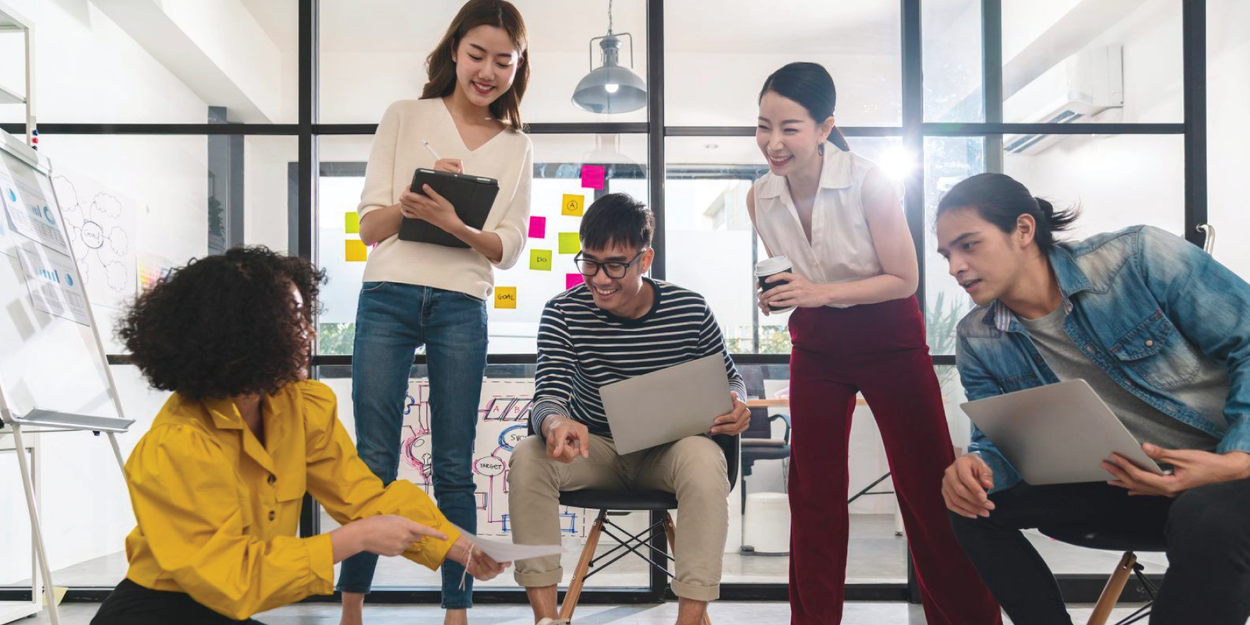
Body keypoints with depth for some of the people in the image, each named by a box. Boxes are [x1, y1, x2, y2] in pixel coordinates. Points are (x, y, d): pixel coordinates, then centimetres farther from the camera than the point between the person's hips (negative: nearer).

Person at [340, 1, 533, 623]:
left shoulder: (516, 148, 13)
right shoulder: (405, 117, 9)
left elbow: (509, 248, 5)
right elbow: (369, 226, 4)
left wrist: (456, 225, -14)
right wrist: (415, 198, -16)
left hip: (462, 309, 1)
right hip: (387, 297, -1)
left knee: (453, 468, 3)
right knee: (373, 462, 1)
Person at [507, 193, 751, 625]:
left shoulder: (690, 309, -10)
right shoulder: (563, 312, -11)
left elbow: (729, 378, 4)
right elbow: (549, 395, -20)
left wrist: (735, 407, -21)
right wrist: (556, 422, -46)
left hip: (668, 450, -1)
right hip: (594, 448, 1)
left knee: (704, 459, -35)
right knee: (528, 457, -28)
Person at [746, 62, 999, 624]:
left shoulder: (869, 183, -21)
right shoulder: (760, 198, -7)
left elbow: (904, 279, -15)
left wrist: (821, 292, -27)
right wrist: (775, 297, -14)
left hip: (887, 337, -4)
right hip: (816, 344, 4)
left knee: (927, 482, -2)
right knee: (813, 486, 7)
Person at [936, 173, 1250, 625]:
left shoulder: (1140, 257, -16)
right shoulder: (977, 342, -2)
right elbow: (1002, 441, 3)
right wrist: (976, 466, -22)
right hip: (1119, 487, 4)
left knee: (1208, 520, -38)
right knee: (974, 505, -12)